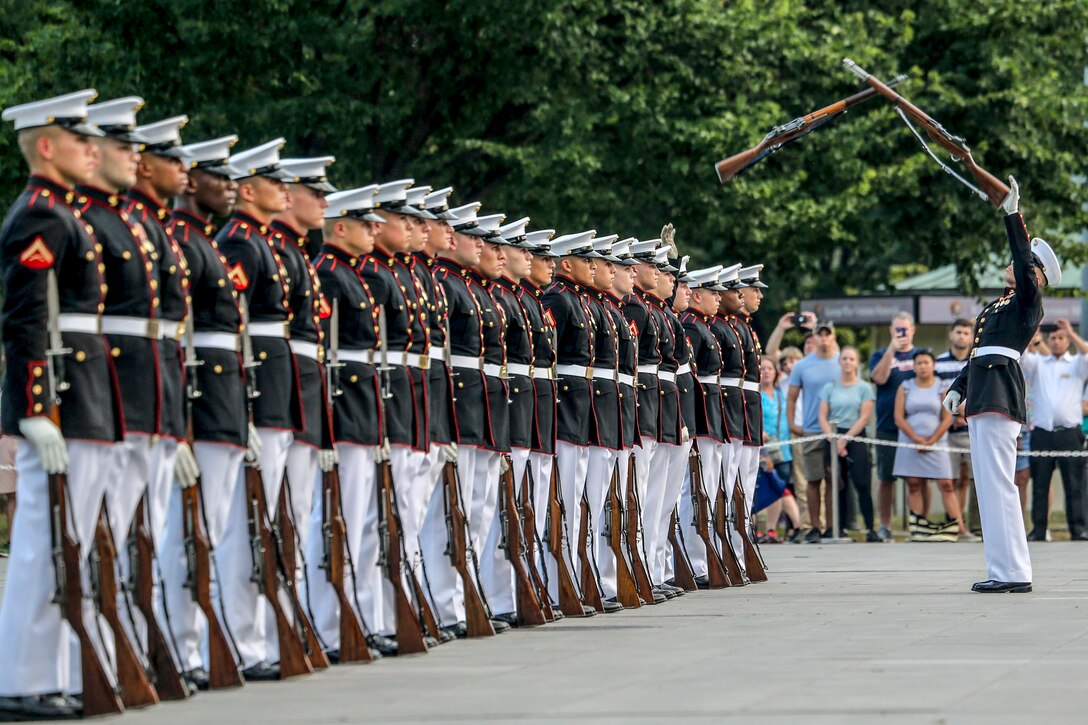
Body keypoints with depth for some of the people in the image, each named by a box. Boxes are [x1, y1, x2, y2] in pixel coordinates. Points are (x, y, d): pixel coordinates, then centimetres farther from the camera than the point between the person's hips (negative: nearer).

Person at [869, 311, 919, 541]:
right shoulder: (881, 355, 8)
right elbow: (879, 377, -11)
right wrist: (892, 349, -15)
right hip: (888, 427, -1)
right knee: (887, 478, 2)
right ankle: (885, 526, 10)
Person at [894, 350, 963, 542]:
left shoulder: (942, 388, 4)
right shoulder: (905, 388, 7)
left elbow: (946, 419, -1)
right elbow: (899, 417, 0)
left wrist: (931, 441, -9)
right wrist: (916, 438, -9)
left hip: (936, 444, -2)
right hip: (910, 444, 2)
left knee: (946, 484, -8)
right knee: (913, 484, 0)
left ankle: (958, 526, -10)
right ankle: (917, 529, 2)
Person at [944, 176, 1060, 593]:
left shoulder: (1029, 301, -2)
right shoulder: (999, 304, 24)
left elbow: (1024, 261, -17)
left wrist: (1013, 214, -18)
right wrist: (959, 388, 18)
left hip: (1000, 396, -10)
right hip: (982, 397, 10)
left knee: (997, 483, -13)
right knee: (990, 484, 10)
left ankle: (1013, 573, -13)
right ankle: (1005, 570, 12)